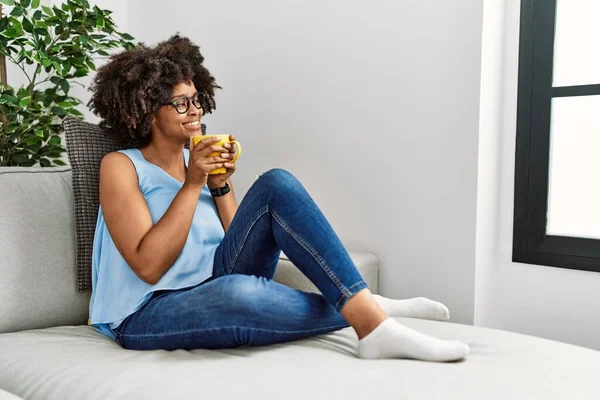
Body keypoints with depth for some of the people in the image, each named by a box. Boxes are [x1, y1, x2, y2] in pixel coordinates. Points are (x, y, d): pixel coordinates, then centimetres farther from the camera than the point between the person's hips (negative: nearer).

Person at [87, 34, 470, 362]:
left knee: (277, 185, -17)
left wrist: (220, 186, -8)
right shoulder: (121, 166, -5)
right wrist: (191, 184, -17)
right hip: (150, 316, -5)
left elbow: (239, 240, 5)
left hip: (216, 281, 5)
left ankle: (364, 304, -27)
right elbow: (149, 266, -17)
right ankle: (364, 315, -23)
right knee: (237, 292, -42)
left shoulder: (201, 160, 11)